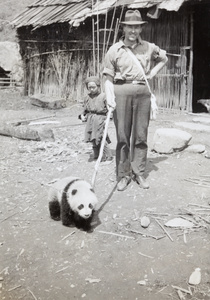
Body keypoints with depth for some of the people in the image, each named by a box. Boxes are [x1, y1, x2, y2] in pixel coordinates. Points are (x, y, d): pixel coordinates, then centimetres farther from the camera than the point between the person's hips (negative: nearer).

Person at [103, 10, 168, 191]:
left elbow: (164, 58, 27)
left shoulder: (149, 48, 8)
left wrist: (152, 73, 12)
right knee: (122, 136, 1)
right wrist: (109, 97, -17)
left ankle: (139, 173, 16)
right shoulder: (114, 50, 1)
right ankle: (123, 175, 11)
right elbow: (108, 78, -1)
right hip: (121, 91, -2)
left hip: (143, 92, 2)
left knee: (141, 135, 5)